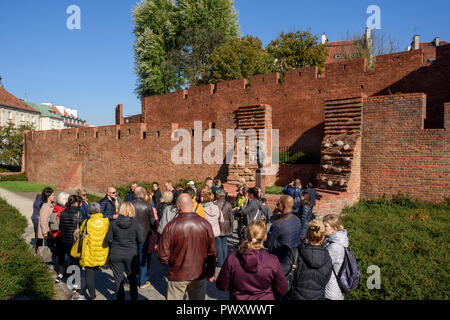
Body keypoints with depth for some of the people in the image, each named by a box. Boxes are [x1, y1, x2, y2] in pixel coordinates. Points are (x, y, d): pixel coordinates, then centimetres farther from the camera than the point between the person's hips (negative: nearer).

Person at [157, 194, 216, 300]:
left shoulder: (171, 226, -17)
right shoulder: (205, 224, -11)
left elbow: (163, 255, -13)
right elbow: (212, 252, -3)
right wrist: (211, 273, 10)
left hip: (177, 275, -1)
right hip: (199, 275, 2)